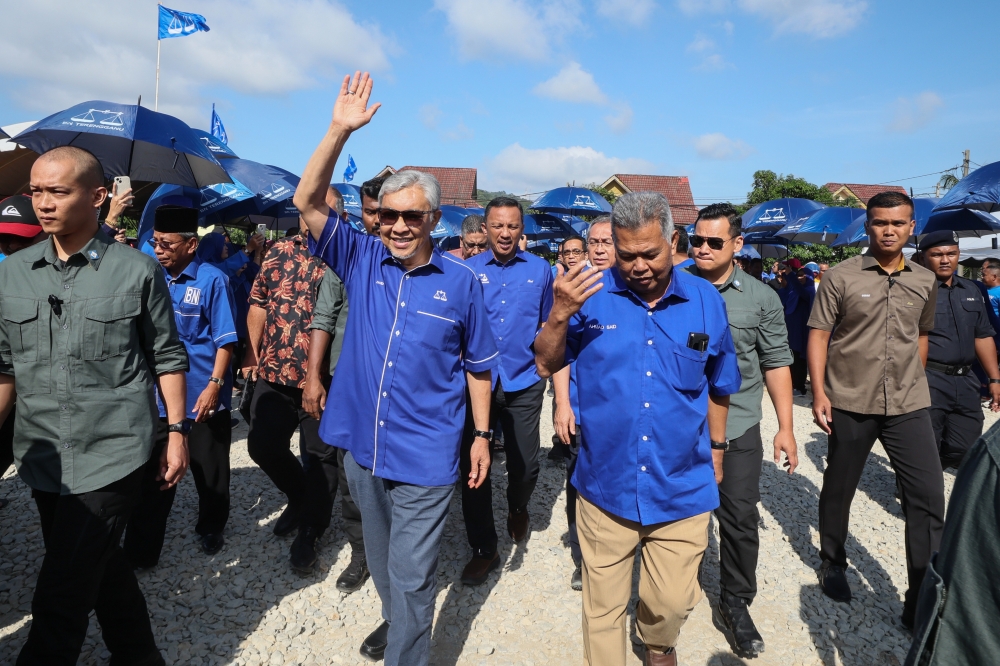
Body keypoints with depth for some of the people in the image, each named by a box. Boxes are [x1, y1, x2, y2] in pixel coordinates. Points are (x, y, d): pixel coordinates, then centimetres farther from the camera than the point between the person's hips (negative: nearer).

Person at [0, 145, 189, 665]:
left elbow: (167, 358, -1)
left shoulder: (138, 272, -6)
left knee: (61, 599, -2)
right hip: (42, 457, 5)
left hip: (112, 453, -5)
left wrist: (177, 431, -4)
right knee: (100, 569, 19)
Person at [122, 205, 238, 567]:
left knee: (210, 470, 12)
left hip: (202, 396, -4)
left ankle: (211, 529, 34)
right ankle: (141, 549, 20)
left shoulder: (211, 280, -9)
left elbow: (225, 340, -10)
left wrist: (214, 384, -17)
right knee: (152, 473, 8)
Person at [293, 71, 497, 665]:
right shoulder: (362, 262, -1)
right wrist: (340, 131, -18)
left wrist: (482, 436, 2)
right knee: (381, 560, 26)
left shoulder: (460, 282, -7)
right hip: (362, 446, 4)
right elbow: (308, 202, -9)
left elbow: (477, 365, 0)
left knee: (411, 577, 5)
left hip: (426, 459, -4)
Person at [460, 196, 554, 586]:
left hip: (524, 382, 0)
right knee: (474, 466, 3)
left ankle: (518, 509, 43)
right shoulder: (468, 270, 2)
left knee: (525, 465, 7)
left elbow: (547, 323, 11)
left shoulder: (540, 269, 3)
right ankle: (484, 550, 20)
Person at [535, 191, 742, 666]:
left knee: (672, 604, 18)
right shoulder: (592, 295, -7)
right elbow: (546, 364, -5)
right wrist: (559, 315, -22)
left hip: (682, 490, 2)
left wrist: (716, 449, 18)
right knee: (603, 608, 14)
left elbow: (718, 387, 11)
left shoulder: (707, 301, -2)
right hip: (605, 487, -1)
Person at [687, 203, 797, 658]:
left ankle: (736, 603, 29)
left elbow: (776, 363, 4)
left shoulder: (761, 298, 1)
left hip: (738, 430, 0)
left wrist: (785, 427, 1)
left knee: (741, 520, 7)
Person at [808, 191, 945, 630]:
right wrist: (818, 393, -14)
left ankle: (924, 605, 11)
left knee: (928, 497, -2)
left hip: (908, 406, 3)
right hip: (849, 404, -3)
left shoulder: (925, 281, 7)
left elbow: (921, 335, 19)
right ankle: (833, 564, 36)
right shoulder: (841, 277, -5)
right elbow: (818, 335, -7)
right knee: (838, 490, 12)